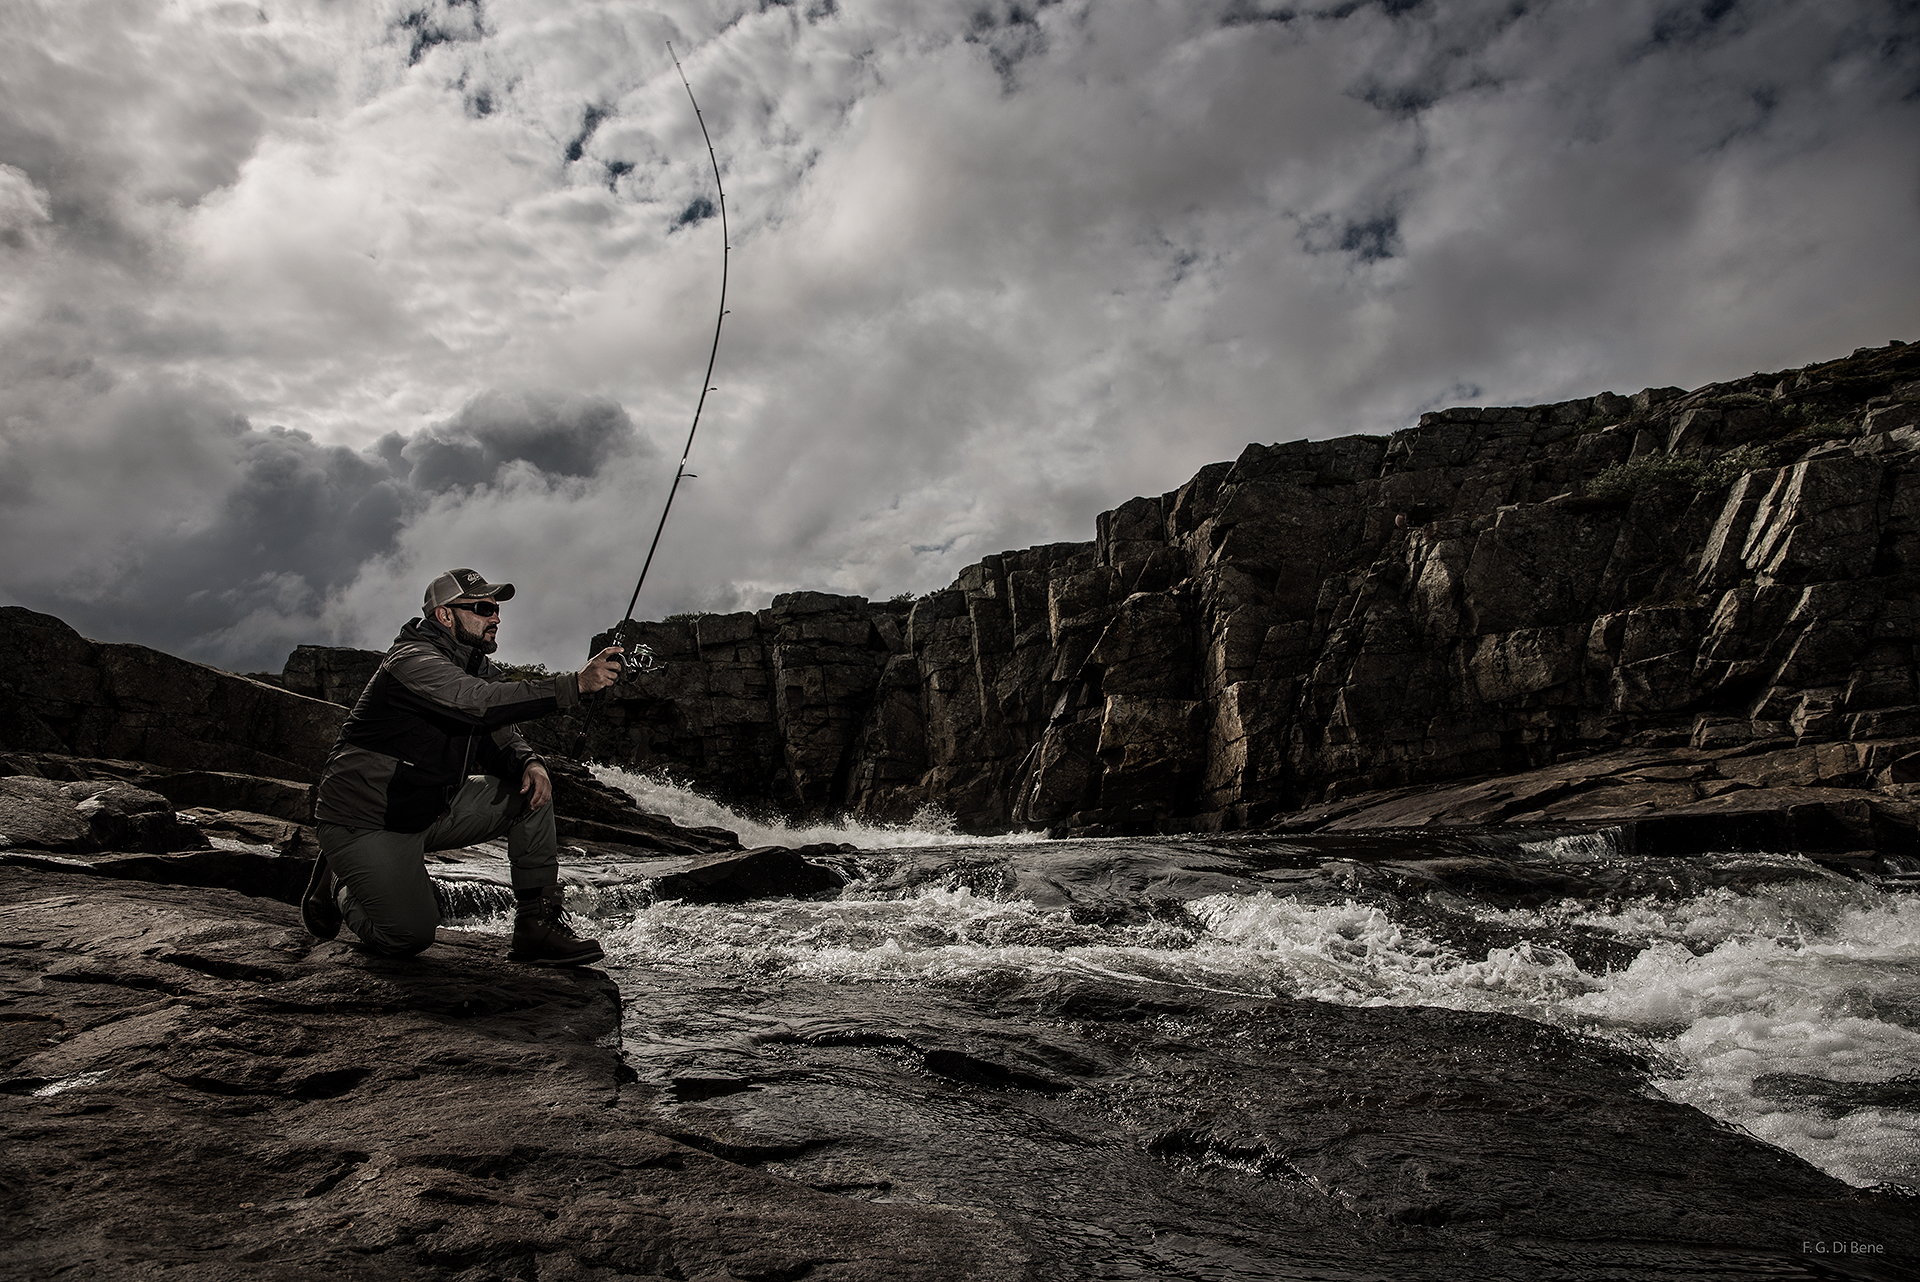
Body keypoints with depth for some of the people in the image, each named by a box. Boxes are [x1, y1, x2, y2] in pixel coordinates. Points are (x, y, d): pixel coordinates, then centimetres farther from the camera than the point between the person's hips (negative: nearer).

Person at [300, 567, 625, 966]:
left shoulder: (477, 667, 6)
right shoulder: (412, 660, -21)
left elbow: (498, 736, 7)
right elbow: (484, 704, -38)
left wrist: (528, 762, -18)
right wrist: (576, 684, -45)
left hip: (432, 810, 8)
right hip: (366, 823, -8)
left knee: (532, 787, -8)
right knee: (409, 936, -16)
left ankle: (538, 923, -7)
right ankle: (339, 885, 16)